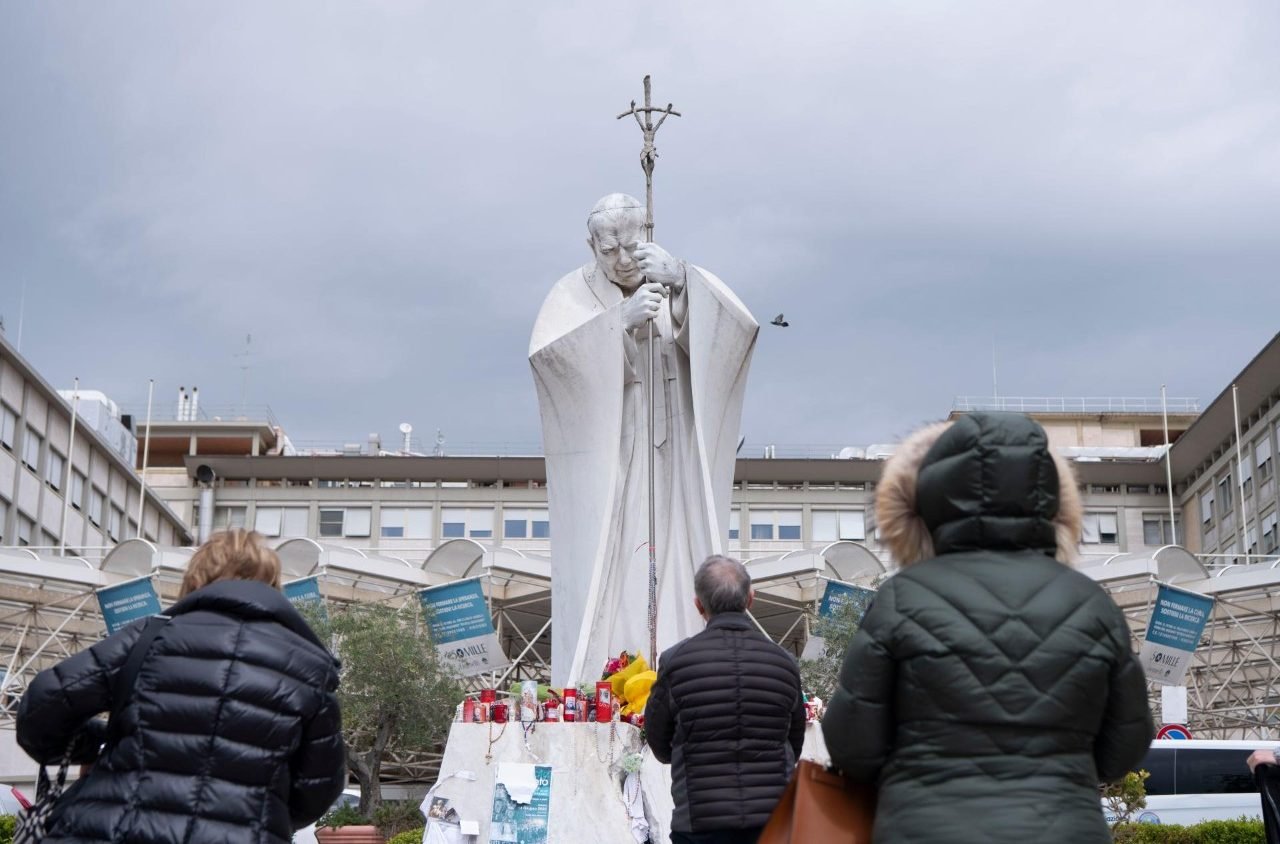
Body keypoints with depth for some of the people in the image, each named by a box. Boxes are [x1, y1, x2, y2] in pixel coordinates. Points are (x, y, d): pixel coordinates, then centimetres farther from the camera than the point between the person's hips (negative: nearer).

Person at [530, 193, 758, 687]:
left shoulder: (685, 290, 6)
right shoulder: (574, 293, 3)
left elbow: (737, 330, -14)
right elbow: (545, 353, -18)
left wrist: (681, 282, -31)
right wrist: (621, 320, -29)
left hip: (670, 471, 1)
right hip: (602, 469, -1)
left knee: (673, 579, -3)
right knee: (599, 586, -7)